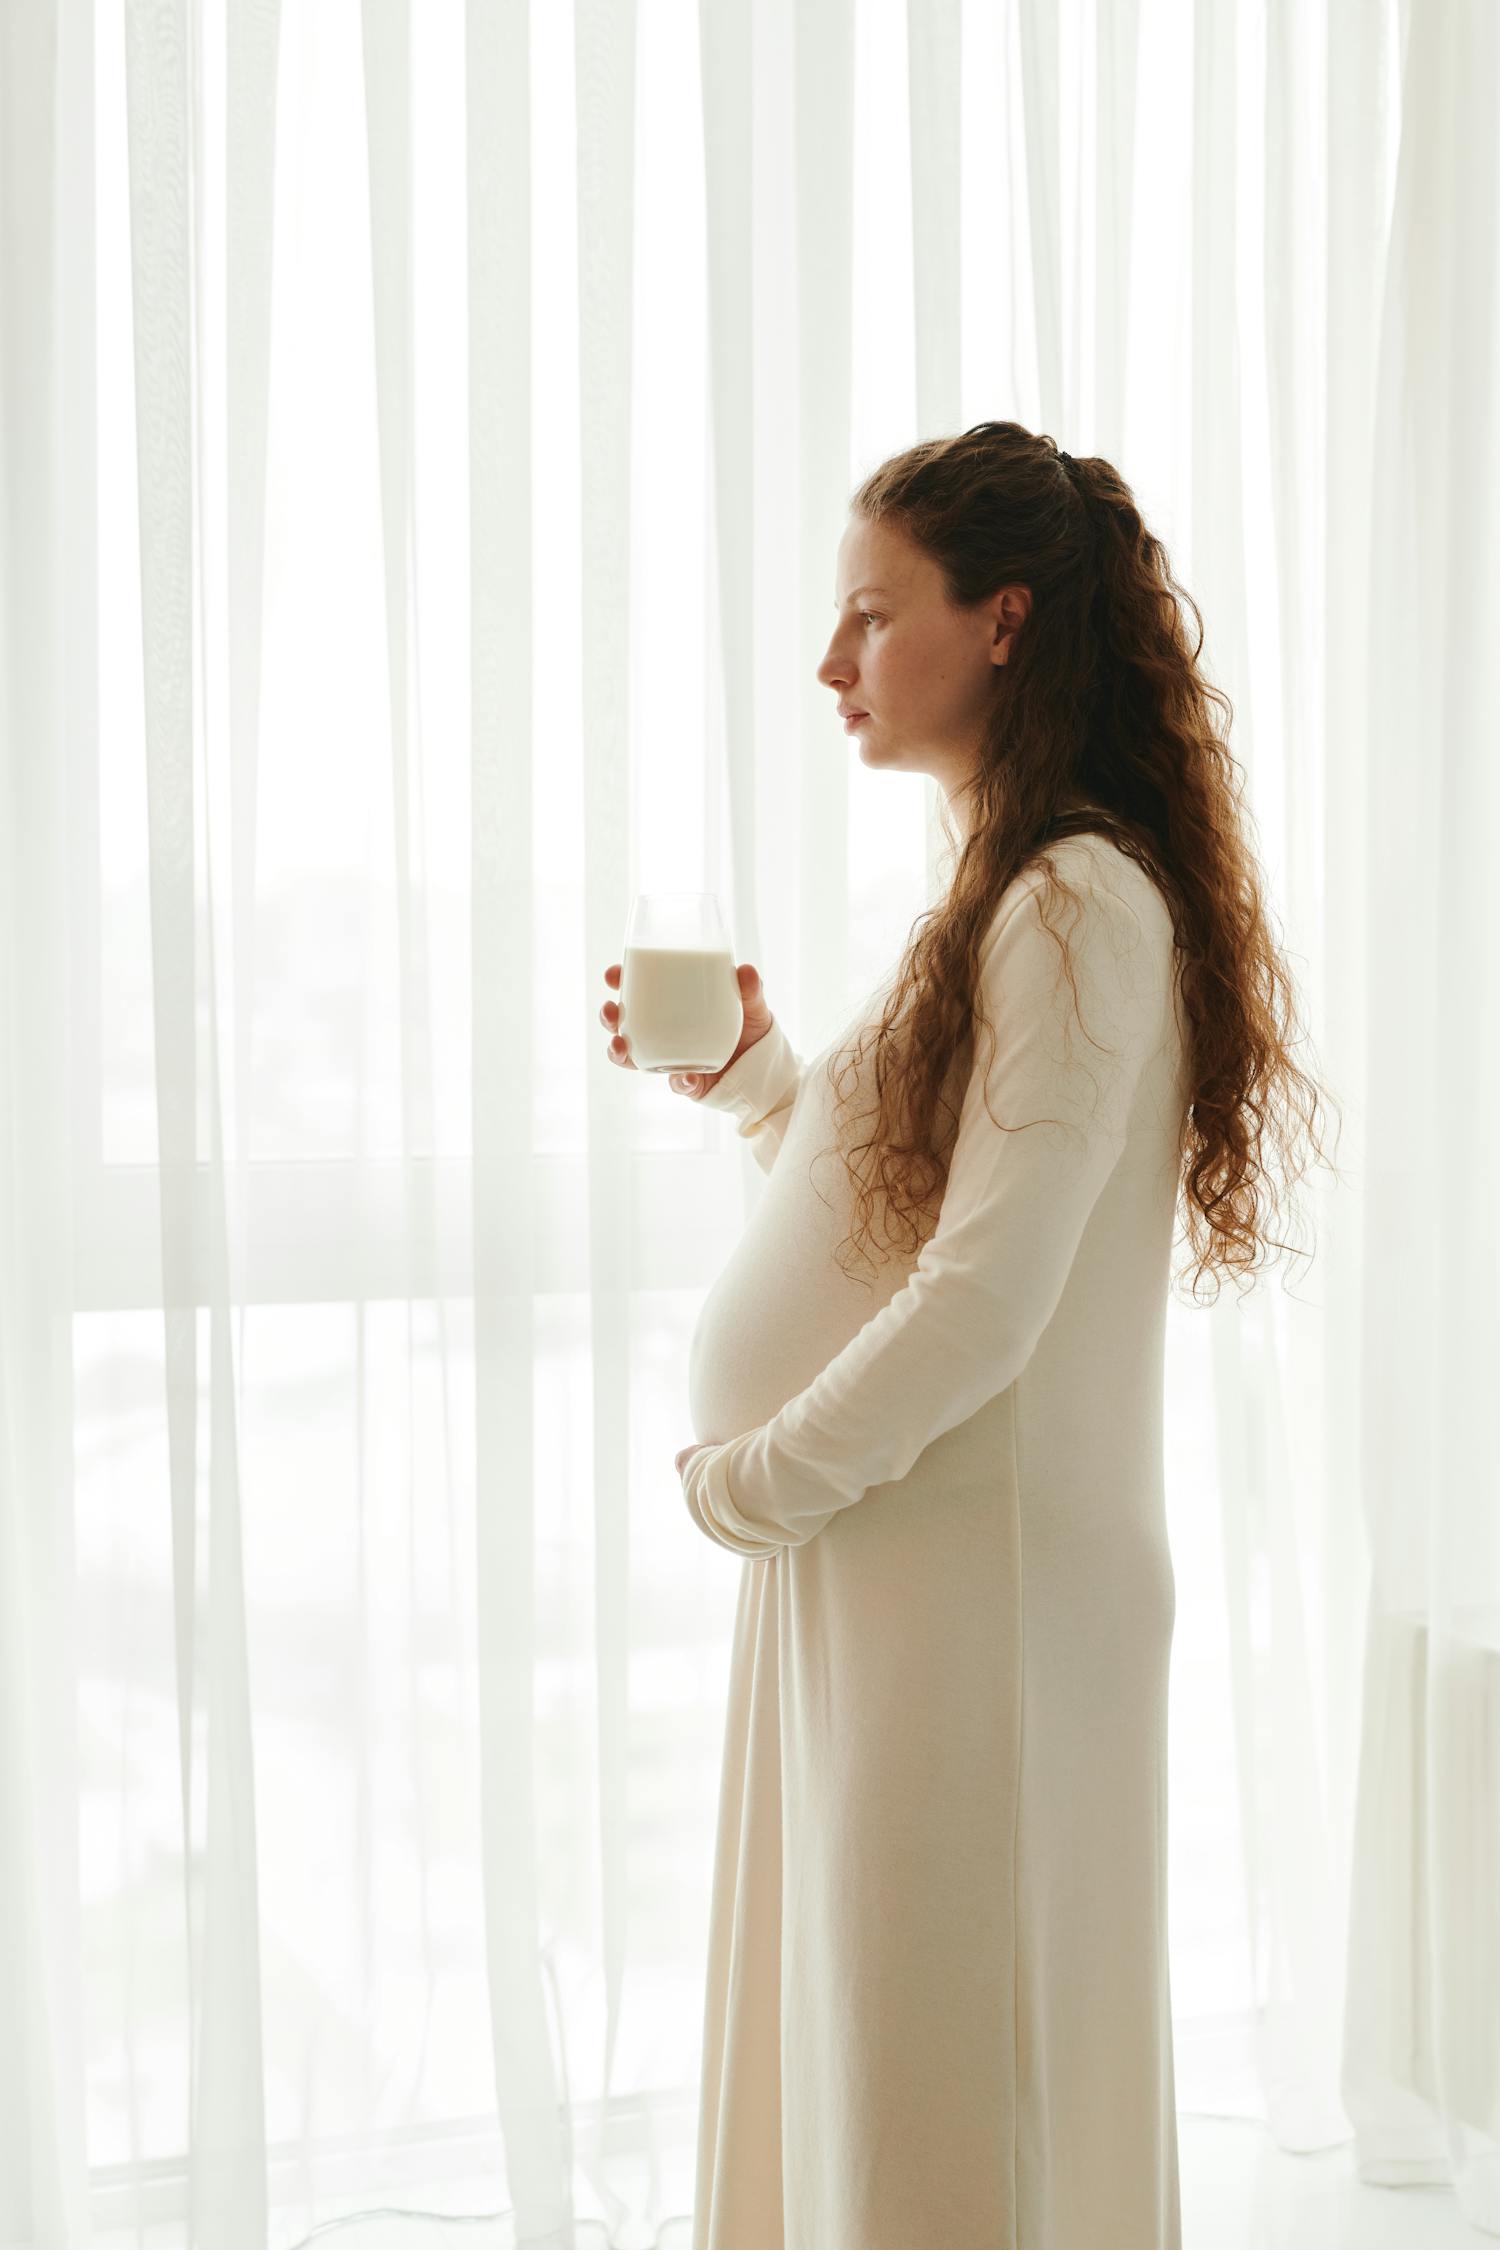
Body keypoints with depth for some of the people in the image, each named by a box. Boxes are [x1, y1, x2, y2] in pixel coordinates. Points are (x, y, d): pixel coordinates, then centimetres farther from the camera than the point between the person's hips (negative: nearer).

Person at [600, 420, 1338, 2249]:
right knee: (849, 2064, 18)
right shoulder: (1006, 893, 14)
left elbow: (986, 1298, -22)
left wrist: (748, 1482, -11)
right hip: (874, 1561, 9)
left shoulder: (1078, 905, -16)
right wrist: (752, 1073, 8)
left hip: (977, 1573, -9)